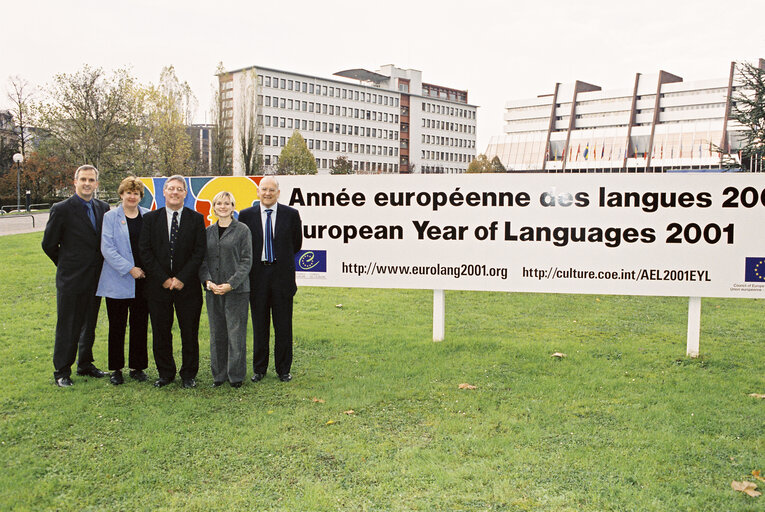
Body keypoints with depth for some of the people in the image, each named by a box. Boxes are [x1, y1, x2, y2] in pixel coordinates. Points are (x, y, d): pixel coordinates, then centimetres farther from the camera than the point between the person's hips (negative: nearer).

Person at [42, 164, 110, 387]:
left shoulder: (103, 208, 6)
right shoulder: (62, 209, -8)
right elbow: (48, 244, -2)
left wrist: (97, 266, 6)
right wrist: (67, 265, 6)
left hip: (95, 279, 5)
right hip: (71, 279, -5)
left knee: (89, 325, 16)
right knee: (67, 327, 2)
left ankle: (85, 364, 30)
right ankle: (62, 372, 14)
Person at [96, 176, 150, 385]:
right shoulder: (110, 217, 0)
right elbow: (107, 249, -7)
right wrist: (130, 269, -14)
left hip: (143, 280, 2)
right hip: (117, 281, -2)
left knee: (140, 325, 7)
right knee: (117, 326, 4)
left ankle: (137, 367, 19)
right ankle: (116, 369, 15)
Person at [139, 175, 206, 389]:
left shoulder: (196, 219, 3)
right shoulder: (150, 218, 6)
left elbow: (199, 252, -3)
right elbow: (145, 251, 0)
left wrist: (182, 278, -11)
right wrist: (163, 279, -9)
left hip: (187, 285, -1)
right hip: (158, 285, 1)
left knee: (190, 333, 4)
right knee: (161, 333, 7)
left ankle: (189, 375, 18)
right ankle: (165, 373, 22)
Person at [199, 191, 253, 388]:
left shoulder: (242, 230, -2)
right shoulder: (208, 231, 12)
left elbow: (246, 261, -6)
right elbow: (202, 260, 10)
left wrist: (231, 284, -15)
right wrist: (207, 281, -7)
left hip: (237, 289, -4)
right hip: (213, 290, 4)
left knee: (236, 332, -2)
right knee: (217, 333, 9)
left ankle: (236, 375, 10)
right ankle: (219, 374, 20)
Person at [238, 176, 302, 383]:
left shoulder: (291, 214, 1)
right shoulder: (246, 215, 3)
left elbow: (296, 244, 11)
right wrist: (255, 263, 7)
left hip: (282, 275, 0)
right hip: (257, 276, 1)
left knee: (283, 326, 5)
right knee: (259, 325, 9)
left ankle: (283, 369, 17)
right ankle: (259, 369, 20)